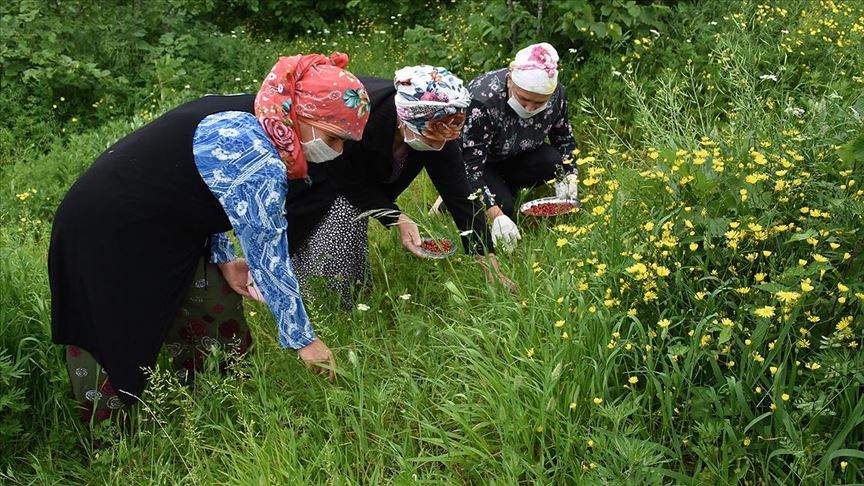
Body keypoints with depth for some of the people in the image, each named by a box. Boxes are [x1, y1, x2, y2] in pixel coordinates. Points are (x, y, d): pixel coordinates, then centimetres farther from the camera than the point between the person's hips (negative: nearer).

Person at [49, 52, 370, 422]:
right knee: (118, 350, 3)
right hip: (104, 239, -10)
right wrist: (303, 340, -13)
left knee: (216, 308, 13)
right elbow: (269, 260, -23)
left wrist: (223, 258, 3)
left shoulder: (247, 117, -2)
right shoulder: (259, 164, -30)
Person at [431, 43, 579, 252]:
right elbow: (470, 167, -36)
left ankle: (506, 187, 1)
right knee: (502, 206, -30)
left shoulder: (556, 94, -19)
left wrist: (569, 177, -19)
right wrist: (496, 215, -44)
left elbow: (564, 139, 0)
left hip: (514, 157, 5)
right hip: (468, 158, -5)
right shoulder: (481, 101, -36)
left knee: (557, 162, -24)